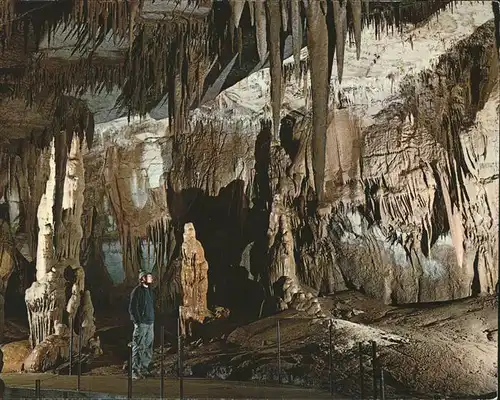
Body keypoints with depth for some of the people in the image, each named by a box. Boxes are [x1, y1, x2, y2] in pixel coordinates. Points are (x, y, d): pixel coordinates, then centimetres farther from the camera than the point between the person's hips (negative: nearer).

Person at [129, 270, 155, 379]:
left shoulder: (149, 290, 15)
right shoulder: (137, 291, -10)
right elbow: (132, 308, -12)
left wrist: (152, 319, 14)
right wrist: (138, 321, -14)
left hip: (150, 323, 8)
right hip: (141, 324, -8)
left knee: (148, 348, 11)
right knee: (138, 348, -6)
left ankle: (144, 369, 20)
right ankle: (135, 372, -3)